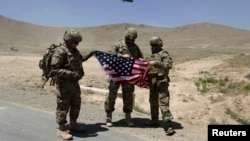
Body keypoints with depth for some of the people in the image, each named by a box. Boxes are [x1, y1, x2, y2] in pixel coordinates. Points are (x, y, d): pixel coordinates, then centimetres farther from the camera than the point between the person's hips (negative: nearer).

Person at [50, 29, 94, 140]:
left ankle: (73, 124, 33)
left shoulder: (74, 51, 8)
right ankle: (61, 130, 12)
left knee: (76, 105, 17)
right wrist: (71, 74, -28)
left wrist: (87, 56, 15)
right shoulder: (60, 52, -18)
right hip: (64, 84, -8)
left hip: (74, 83, 9)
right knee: (63, 107, 0)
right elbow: (54, 70, -24)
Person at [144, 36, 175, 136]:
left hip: (161, 81, -8)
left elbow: (168, 65, -21)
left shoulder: (164, 54, -6)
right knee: (153, 102, 17)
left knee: (163, 102, -14)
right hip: (152, 81, 9)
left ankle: (168, 125, -14)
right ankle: (154, 120, 31)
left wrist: (156, 63, -27)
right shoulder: (151, 55, 18)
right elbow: (148, 67, 26)